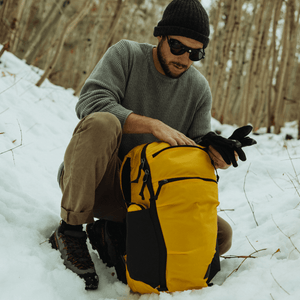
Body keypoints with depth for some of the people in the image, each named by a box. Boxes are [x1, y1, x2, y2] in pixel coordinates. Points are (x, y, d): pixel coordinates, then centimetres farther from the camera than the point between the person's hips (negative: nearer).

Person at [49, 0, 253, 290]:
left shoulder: (199, 89, 5)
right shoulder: (126, 54, -6)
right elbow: (90, 102, -22)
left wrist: (212, 151, -19)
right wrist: (154, 125, -28)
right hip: (86, 179, -4)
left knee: (222, 235, -10)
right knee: (102, 123, -36)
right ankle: (70, 231, -21)